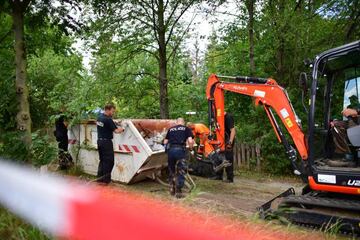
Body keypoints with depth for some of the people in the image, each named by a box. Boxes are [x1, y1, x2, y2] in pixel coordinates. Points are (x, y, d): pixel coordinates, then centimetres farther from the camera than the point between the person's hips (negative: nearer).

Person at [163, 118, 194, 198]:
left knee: (171, 171, 19)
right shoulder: (186, 129, 14)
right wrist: (191, 147, 20)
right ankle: (178, 192, 6)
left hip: (170, 150, 4)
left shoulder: (170, 129, 23)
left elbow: (165, 141, 22)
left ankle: (172, 190, 29)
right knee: (181, 172, 6)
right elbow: (190, 141, 1)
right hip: (180, 149, -3)